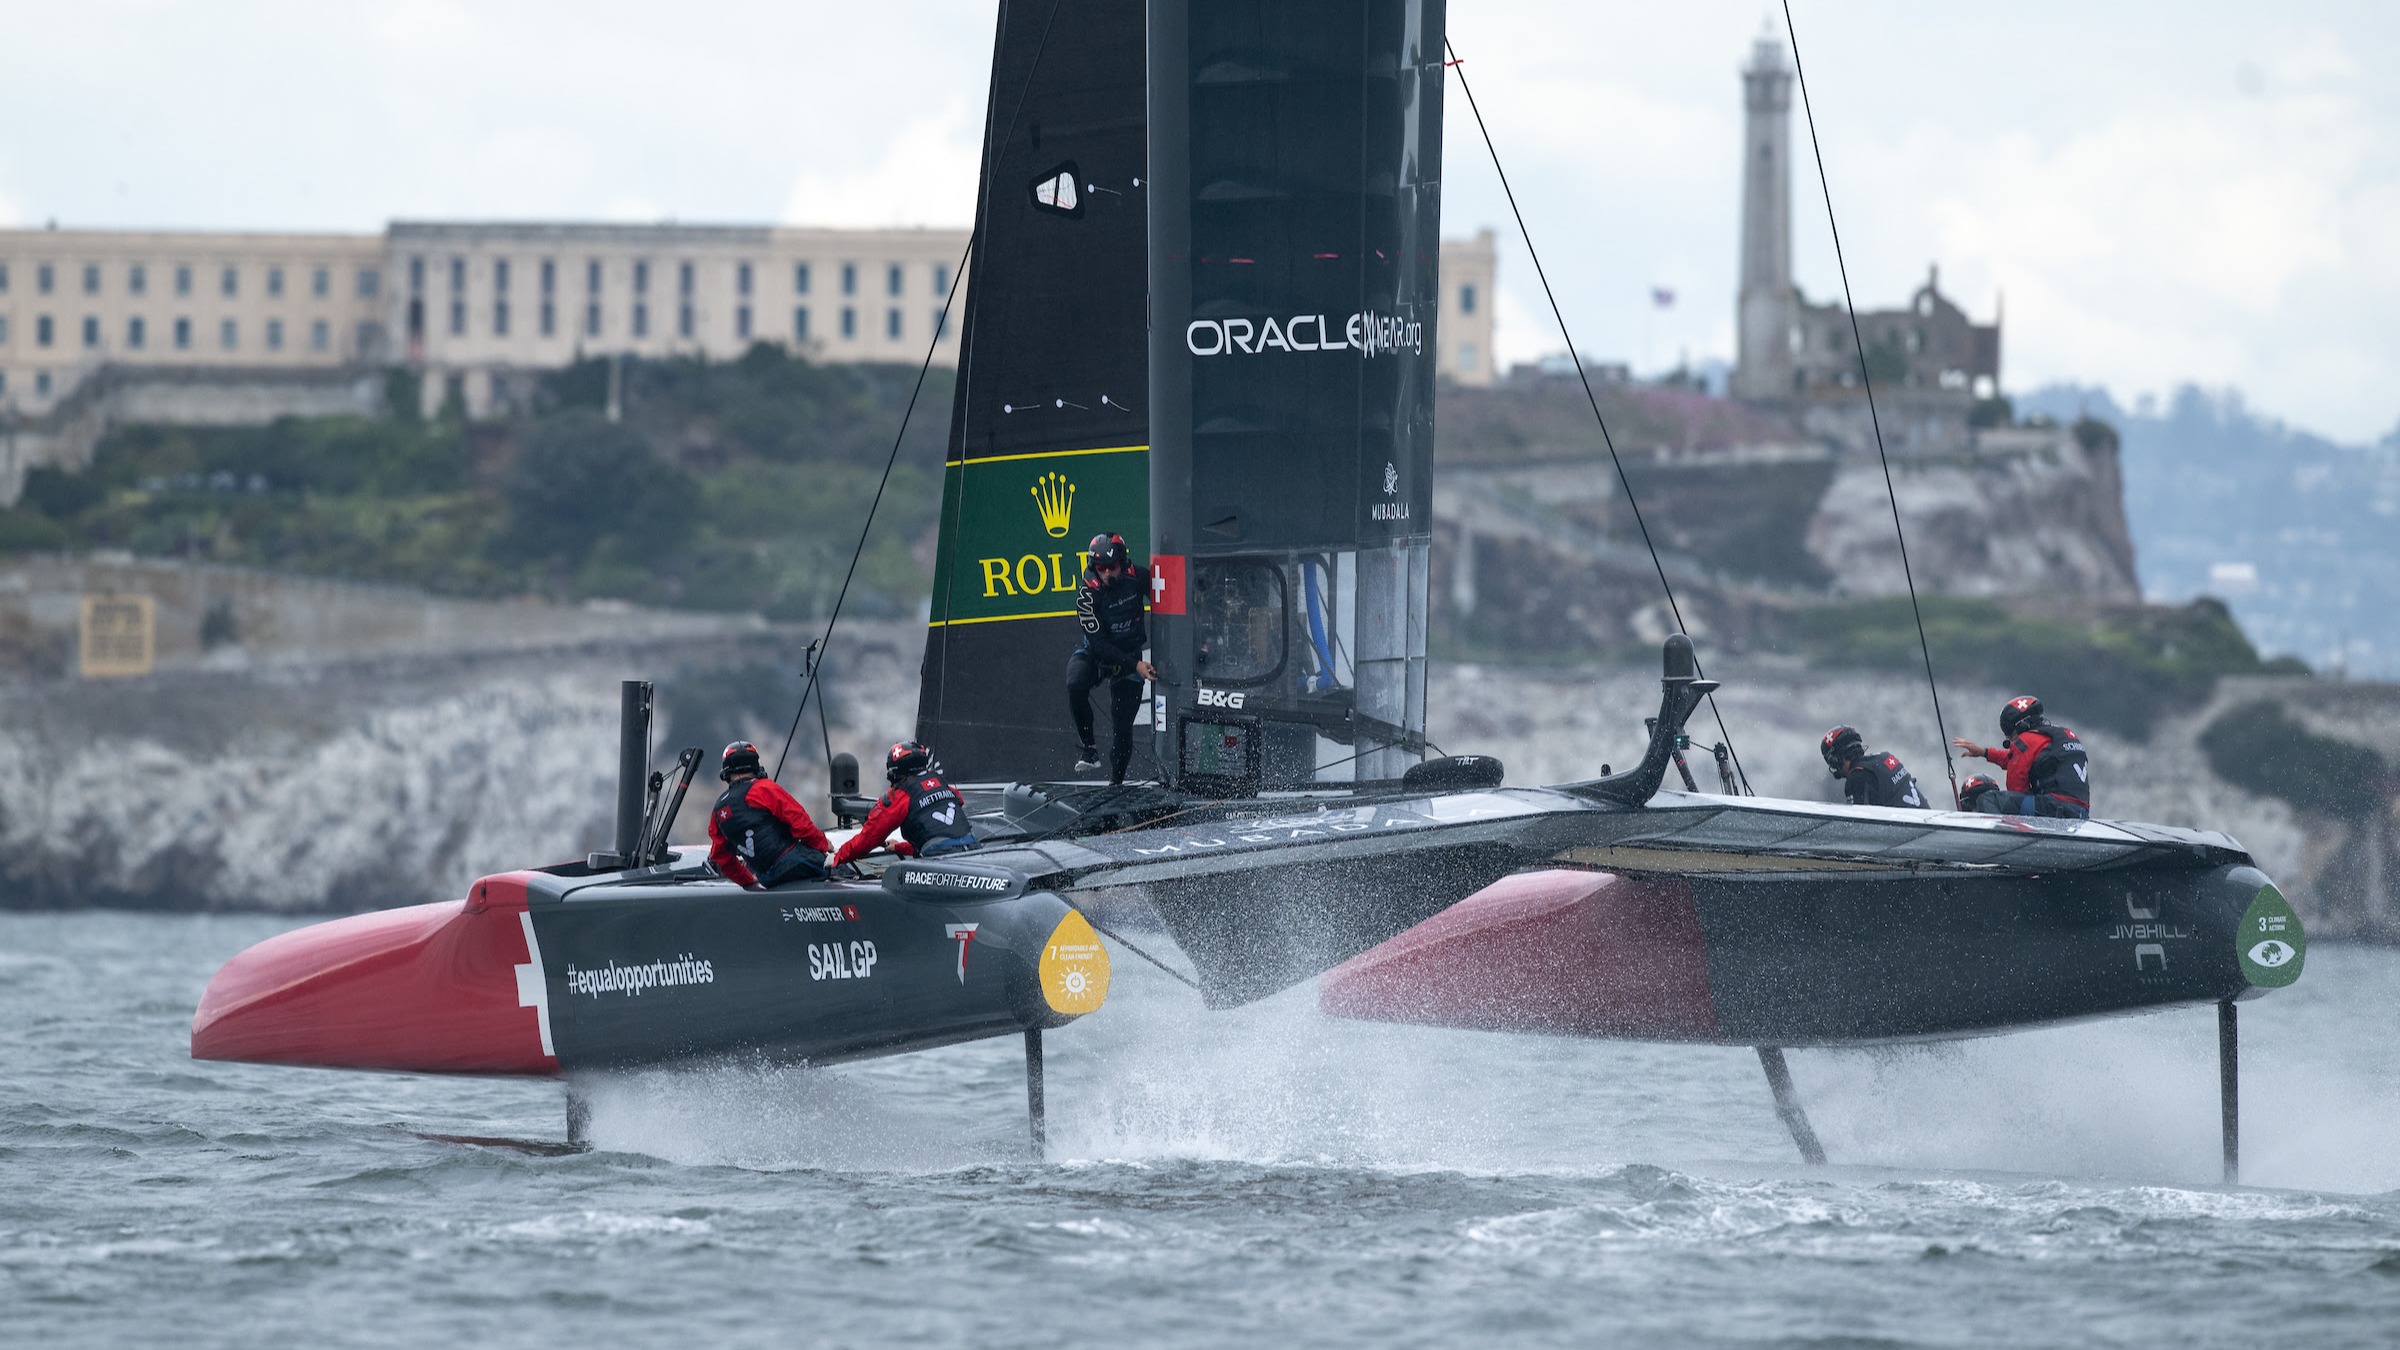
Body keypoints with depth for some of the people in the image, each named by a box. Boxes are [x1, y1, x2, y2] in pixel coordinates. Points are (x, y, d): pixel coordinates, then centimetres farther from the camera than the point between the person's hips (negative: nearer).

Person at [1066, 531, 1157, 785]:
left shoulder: (1139, 578, -16)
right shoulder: (1087, 595, -24)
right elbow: (1099, 643, -25)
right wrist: (1135, 665, -33)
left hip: (1129, 655, 2)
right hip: (1093, 653, -2)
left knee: (1122, 726, -1)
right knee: (1076, 686, -34)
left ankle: (1116, 782, 15)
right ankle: (1089, 748, -20)